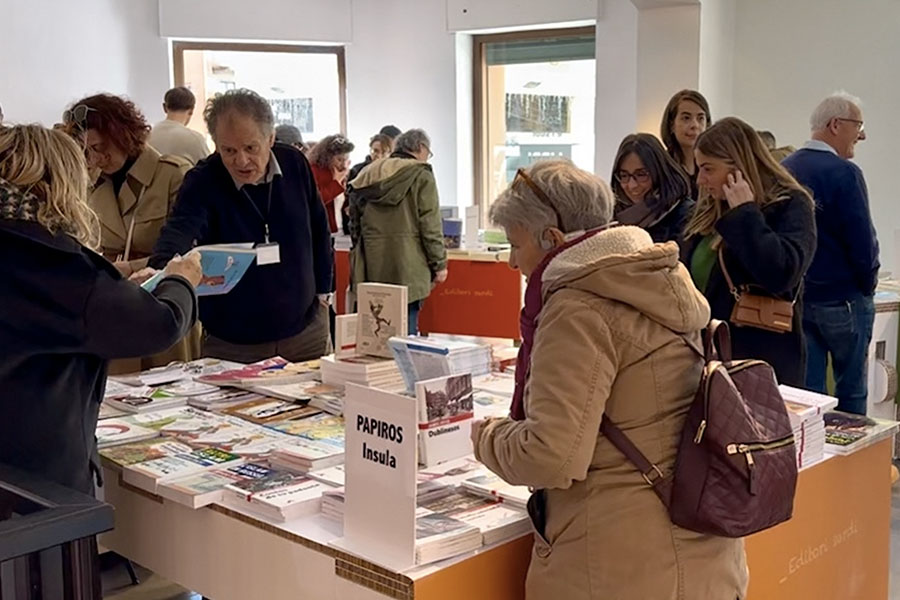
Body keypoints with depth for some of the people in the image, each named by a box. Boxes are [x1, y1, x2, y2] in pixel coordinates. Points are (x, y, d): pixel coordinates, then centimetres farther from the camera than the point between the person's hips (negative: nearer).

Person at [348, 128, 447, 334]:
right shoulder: (421, 176, -4)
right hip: (407, 268, -6)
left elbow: (355, 224, 17)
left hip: (372, 268, 6)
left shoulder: (369, 176, 15)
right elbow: (430, 225, -8)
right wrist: (439, 263, -2)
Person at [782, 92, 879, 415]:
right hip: (842, 300, -6)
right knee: (851, 390, 9)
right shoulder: (844, 173, -16)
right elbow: (863, 241, -16)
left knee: (805, 390, 9)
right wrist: (868, 286, 1)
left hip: (795, 297, 6)